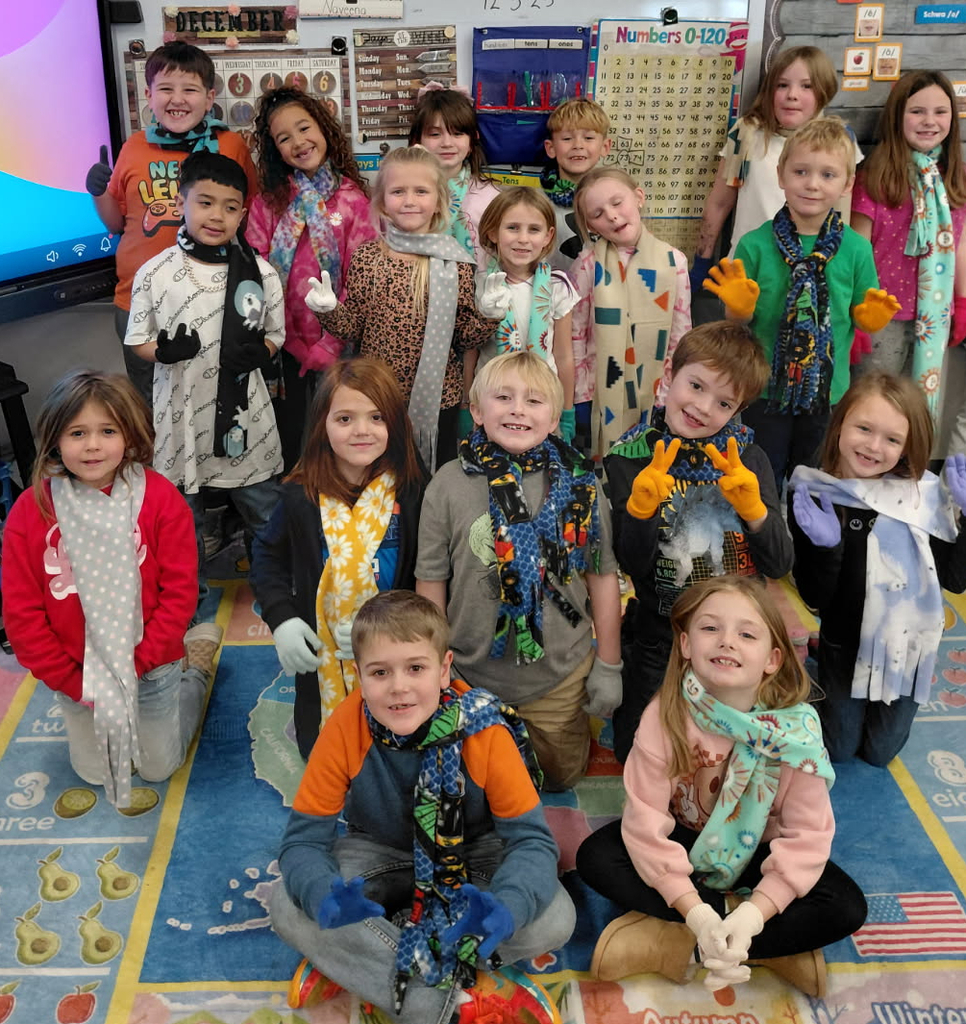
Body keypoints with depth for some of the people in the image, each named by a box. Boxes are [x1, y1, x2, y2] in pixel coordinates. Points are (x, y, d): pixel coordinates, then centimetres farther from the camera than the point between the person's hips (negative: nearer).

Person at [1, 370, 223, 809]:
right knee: (94, 773, 23)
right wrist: (73, 682, -12)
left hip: (151, 666, -2)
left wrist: (136, 665, -19)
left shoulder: (160, 498, -18)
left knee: (158, 767, 20)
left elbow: (179, 591, -15)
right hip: (76, 674, 2)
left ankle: (195, 664, 40)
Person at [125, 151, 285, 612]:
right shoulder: (154, 274, -5)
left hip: (244, 411, 1)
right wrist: (165, 351, -20)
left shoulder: (260, 273, -3)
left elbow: (275, 335, 7)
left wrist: (258, 351, -16)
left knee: (264, 507, 14)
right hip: (181, 411, 0)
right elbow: (139, 340, 2)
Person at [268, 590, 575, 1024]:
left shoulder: (483, 731, -27)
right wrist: (326, 899, -43)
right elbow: (304, 839, -19)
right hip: (380, 852, 1)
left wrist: (504, 908, -46)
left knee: (555, 918, -28)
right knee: (287, 907, -26)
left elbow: (533, 840, -23)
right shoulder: (345, 728, -25)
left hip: (474, 854, 0)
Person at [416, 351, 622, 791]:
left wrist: (608, 667, 1)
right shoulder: (448, 485, -11)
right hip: (471, 677, 0)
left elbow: (603, 576, -2)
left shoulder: (578, 483, -8)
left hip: (561, 677, 1)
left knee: (560, 777, 21)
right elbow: (431, 583, -5)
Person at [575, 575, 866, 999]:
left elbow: (806, 835, -21)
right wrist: (695, 912, -33)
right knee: (595, 856, -24)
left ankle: (671, 943, -22)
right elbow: (646, 821, -25)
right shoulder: (665, 716, -24)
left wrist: (754, 914, -32)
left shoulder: (796, 727, -23)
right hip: (685, 841, 0)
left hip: (757, 852, 0)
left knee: (847, 908, -21)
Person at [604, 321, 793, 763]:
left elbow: (779, 564, -9)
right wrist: (641, 507, -32)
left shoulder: (749, 458, -4)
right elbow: (631, 564, -15)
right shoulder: (630, 458, -11)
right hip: (657, 640, -1)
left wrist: (753, 508, -26)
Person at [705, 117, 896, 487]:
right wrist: (738, 306, -23)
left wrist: (872, 317, -17)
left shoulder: (857, 249, -4)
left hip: (828, 394, 2)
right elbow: (739, 323, -2)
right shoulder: (755, 245, -8)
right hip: (764, 391, -2)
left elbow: (863, 320, 5)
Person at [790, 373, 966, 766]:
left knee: (879, 754, 21)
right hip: (845, 648, -1)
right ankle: (817, 667, 41)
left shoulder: (924, 495, -16)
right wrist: (826, 547, -36)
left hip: (907, 648, 2)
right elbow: (814, 598, -18)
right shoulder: (814, 499, -20)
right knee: (838, 750, 19)